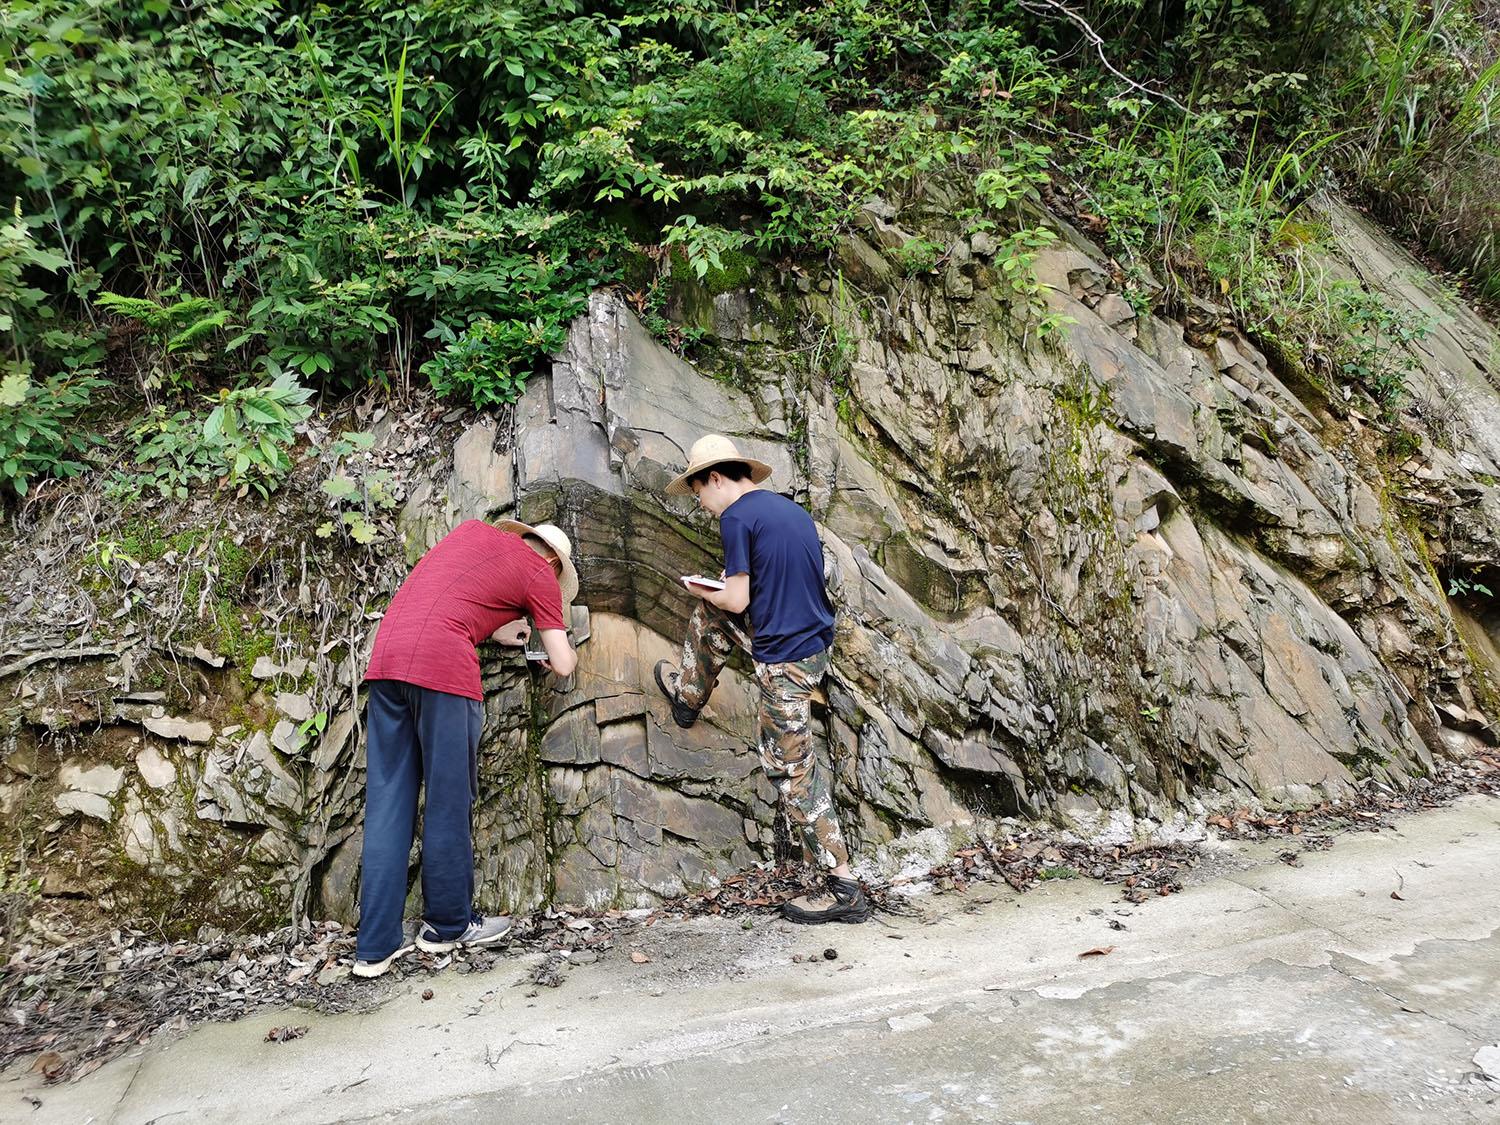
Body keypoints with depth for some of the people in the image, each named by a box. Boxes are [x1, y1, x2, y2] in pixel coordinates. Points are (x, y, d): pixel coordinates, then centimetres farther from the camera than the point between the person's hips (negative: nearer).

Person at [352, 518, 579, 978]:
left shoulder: (472, 529, 25)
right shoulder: (541, 573, 10)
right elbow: (563, 664, 11)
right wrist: (565, 653, 32)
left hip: (386, 656, 6)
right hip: (443, 664, -6)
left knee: (387, 805, 7)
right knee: (448, 802, 8)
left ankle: (376, 946, 11)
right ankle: (448, 925, 22)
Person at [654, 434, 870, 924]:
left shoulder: (737, 517, -13)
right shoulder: (793, 509, 12)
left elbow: (737, 599, -16)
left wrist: (699, 589, 6)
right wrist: (711, 595, 23)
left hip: (784, 660, -9)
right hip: (812, 641, 9)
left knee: (793, 769, 1)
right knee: (708, 615, 24)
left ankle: (844, 888, 7)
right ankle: (688, 694, 47)